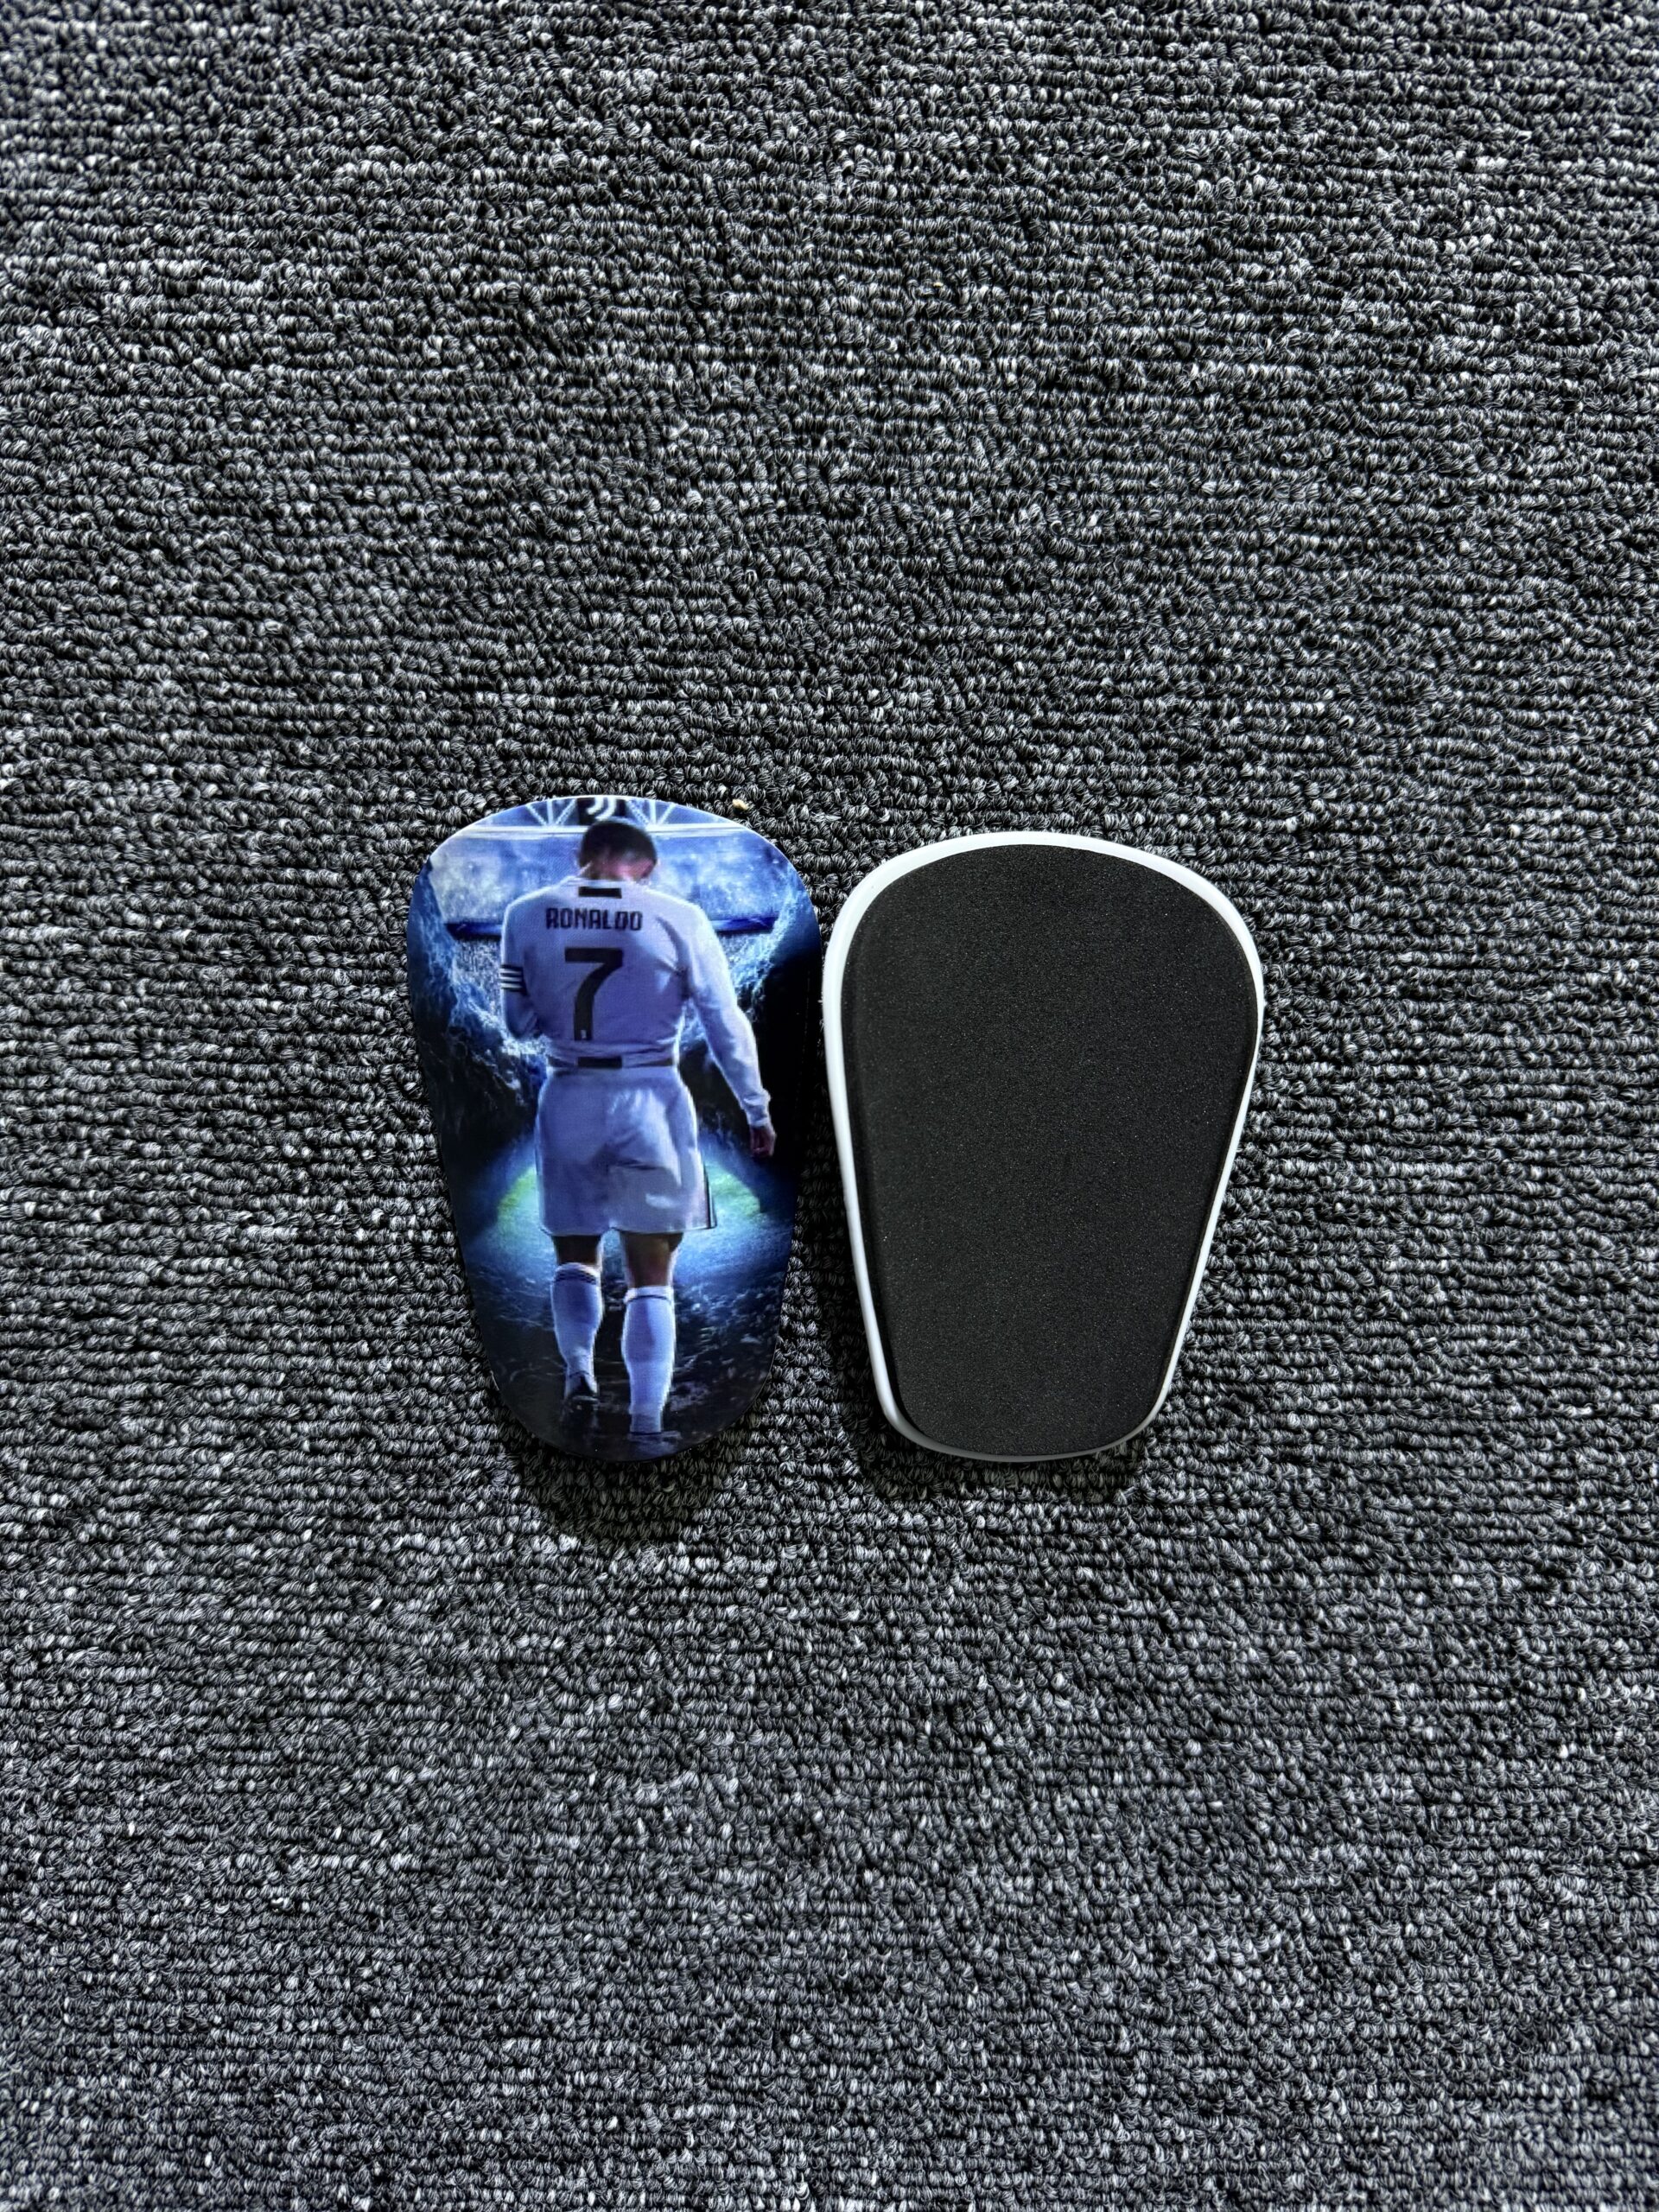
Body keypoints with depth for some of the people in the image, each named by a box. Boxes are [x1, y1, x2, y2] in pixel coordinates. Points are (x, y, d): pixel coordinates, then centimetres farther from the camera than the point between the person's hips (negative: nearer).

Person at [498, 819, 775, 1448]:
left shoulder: (527, 916, 0)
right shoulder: (679, 919, -5)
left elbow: (518, 1022, 7)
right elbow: (726, 1024, -2)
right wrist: (757, 1109, 6)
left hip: (569, 1098, 1)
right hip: (652, 1097, -1)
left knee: (574, 1253, 20)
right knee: (651, 1274, 8)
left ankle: (578, 1369, -3)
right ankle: (646, 1420, 5)